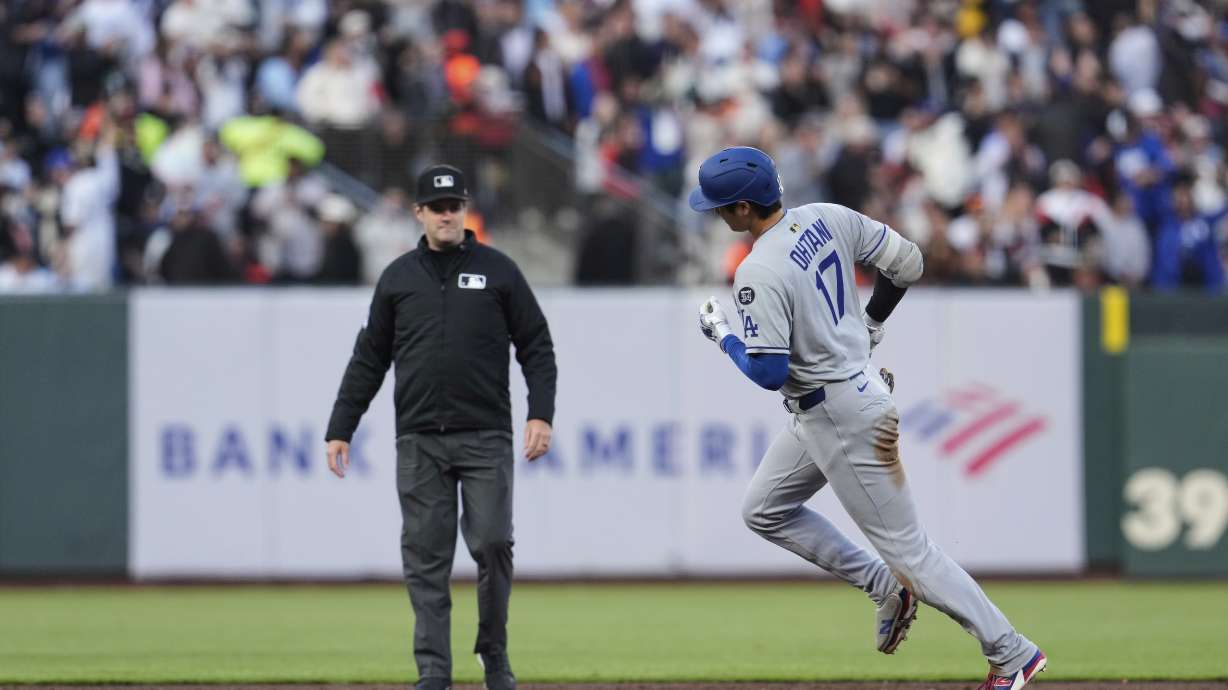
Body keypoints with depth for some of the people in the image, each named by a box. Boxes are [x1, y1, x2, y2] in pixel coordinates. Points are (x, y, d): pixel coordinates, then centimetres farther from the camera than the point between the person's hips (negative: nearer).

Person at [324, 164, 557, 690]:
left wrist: (541, 414, -8)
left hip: (485, 436, -2)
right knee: (425, 555, -1)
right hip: (419, 440, 2)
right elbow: (369, 360, 13)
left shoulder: (497, 271, 6)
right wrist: (340, 429, 7)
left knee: (492, 545, -8)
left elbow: (536, 347, 5)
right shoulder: (398, 278, 10)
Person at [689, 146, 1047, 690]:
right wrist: (871, 325, 22)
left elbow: (768, 373, -26)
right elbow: (906, 262, 8)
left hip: (840, 416, -10)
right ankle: (888, 588, 21)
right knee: (764, 511, 19)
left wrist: (722, 335, -8)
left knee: (906, 545, -2)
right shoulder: (828, 218, 0)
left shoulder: (759, 274, -25)